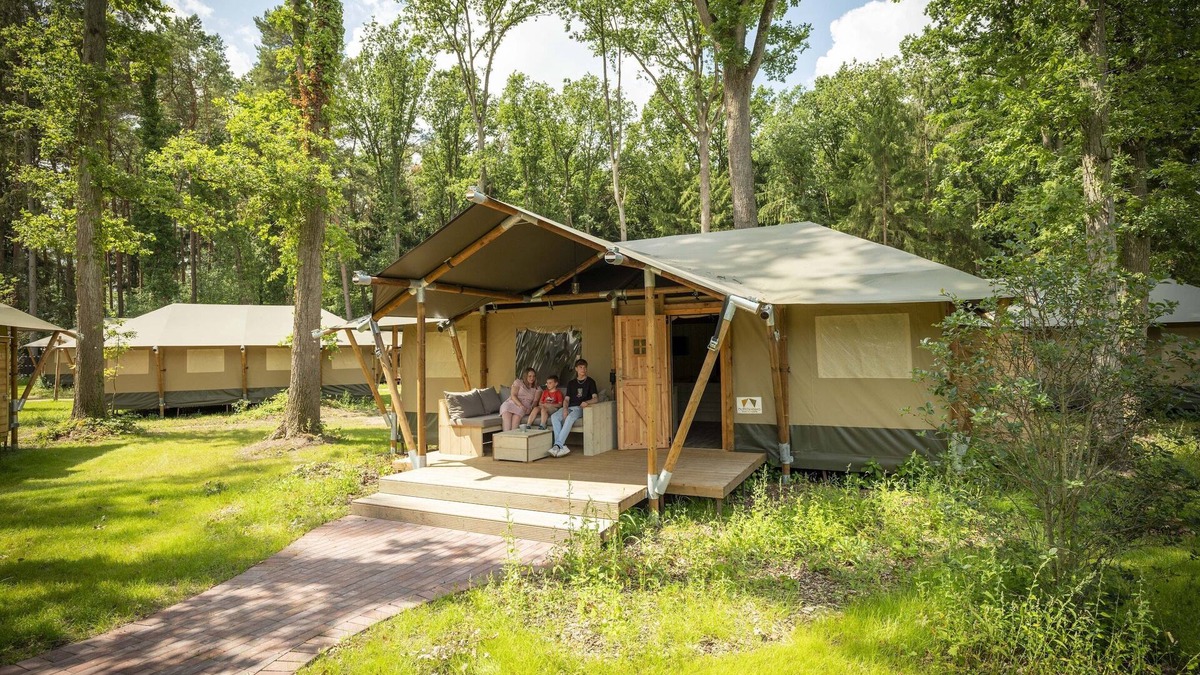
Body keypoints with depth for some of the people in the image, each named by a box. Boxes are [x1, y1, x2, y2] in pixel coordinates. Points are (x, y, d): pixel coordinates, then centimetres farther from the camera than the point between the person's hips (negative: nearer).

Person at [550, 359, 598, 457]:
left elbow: (596, 398, -2)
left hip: (580, 408, -4)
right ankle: (562, 446, -36)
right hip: (569, 408, 4)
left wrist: (587, 402, -24)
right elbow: (567, 399, 15)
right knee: (554, 417, -27)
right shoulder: (571, 383, 23)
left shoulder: (590, 382, 10)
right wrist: (565, 409, -7)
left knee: (570, 417, -38)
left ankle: (557, 445, -42)